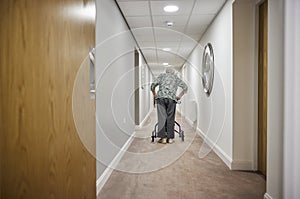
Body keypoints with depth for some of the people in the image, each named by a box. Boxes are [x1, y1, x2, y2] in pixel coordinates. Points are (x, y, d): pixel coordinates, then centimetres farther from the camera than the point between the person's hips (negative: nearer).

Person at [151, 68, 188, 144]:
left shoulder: (162, 75, 23)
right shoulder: (176, 77, 26)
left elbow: (153, 85, 13)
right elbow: (185, 87, 23)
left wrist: (155, 95, 22)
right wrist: (179, 96, 26)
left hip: (161, 97, -1)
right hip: (171, 98, 1)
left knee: (162, 118, -1)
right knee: (170, 118, 5)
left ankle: (163, 138, -4)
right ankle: (170, 138, 5)